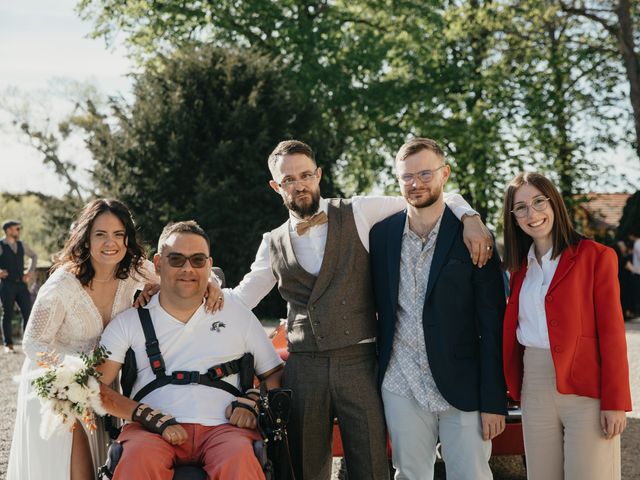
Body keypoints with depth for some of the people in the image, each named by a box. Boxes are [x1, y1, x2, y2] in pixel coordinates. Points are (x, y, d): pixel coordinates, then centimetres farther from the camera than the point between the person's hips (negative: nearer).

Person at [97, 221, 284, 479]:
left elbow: (275, 374, 22)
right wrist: (150, 416, -9)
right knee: (140, 458, -37)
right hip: (152, 430, 0)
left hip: (222, 426, 1)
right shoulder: (129, 322, 13)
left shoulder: (237, 314, 18)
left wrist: (252, 403, 1)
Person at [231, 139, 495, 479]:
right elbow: (241, 299, 19)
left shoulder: (358, 214, 4)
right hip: (303, 370, 2)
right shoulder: (273, 244, 12)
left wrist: (468, 217, -10)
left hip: (359, 363, -2)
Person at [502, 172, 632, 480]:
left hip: (587, 393, -5)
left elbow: (612, 333, -9)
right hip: (534, 390, 5)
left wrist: (615, 402, -13)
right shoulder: (520, 265, 12)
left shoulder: (596, 257, -6)